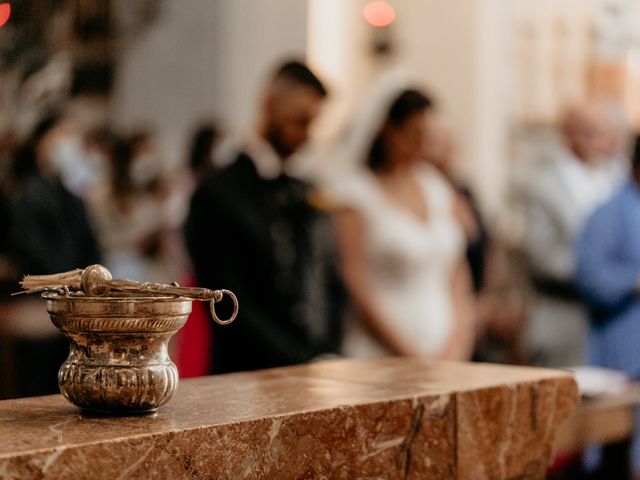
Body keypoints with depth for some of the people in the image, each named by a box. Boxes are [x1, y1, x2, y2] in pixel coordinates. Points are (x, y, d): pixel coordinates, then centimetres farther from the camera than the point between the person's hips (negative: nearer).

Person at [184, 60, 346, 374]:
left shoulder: (310, 193, 15)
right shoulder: (218, 195, -4)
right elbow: (232, 309, -9)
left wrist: (331, 358, 3)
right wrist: (306, 366, -10)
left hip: (322, 369, 5)